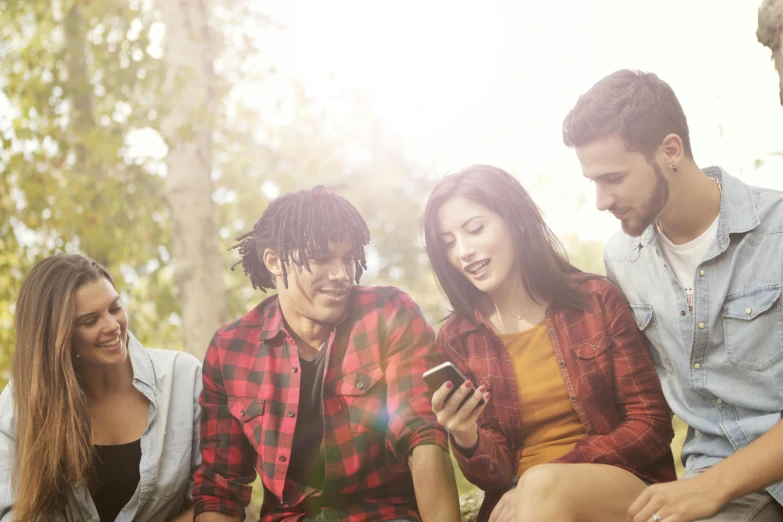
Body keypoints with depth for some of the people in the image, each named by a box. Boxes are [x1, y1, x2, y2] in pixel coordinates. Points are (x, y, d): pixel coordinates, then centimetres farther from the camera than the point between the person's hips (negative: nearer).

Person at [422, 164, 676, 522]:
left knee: (543, 485, -32)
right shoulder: (456, 338, 2)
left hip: (627, 484, -1)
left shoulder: (596, 299, -2)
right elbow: (495, 475, 4)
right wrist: (467, 442, -20)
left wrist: (542, 485, -15)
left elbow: (652, 425, -4)